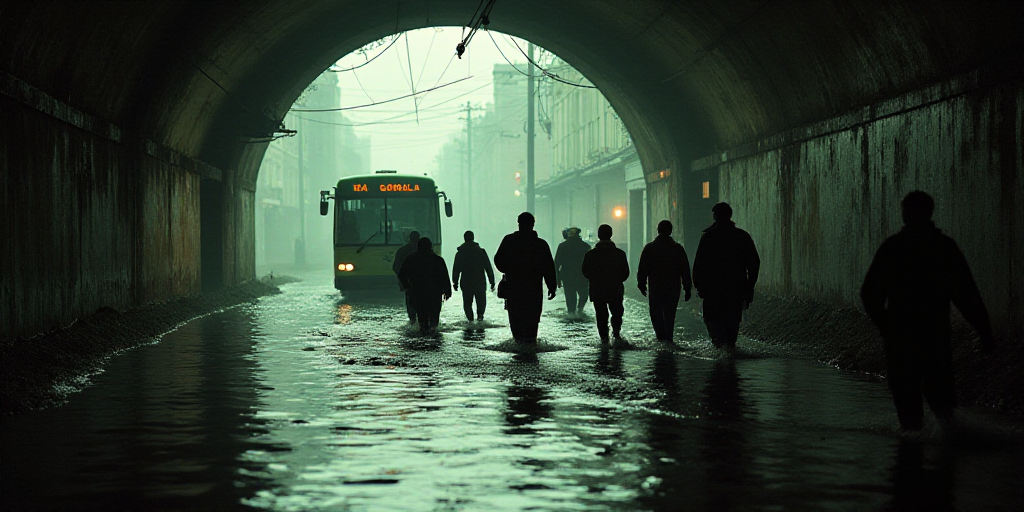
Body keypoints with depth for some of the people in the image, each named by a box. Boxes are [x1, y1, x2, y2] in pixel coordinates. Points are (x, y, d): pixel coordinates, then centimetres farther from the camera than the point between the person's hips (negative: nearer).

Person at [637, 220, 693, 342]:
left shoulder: (649, 248, -2)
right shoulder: (678, 248, 1)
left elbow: (642, 269, 1)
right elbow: (685, 270, 3)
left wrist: (641, 285, 12)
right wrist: (687, 288, 8)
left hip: (655, 287, -1)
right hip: (674, 288, 1)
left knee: (656, 313, 6)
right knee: (670, 314, 11)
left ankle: (661, 335, -8)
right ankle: (668, 337, 7)